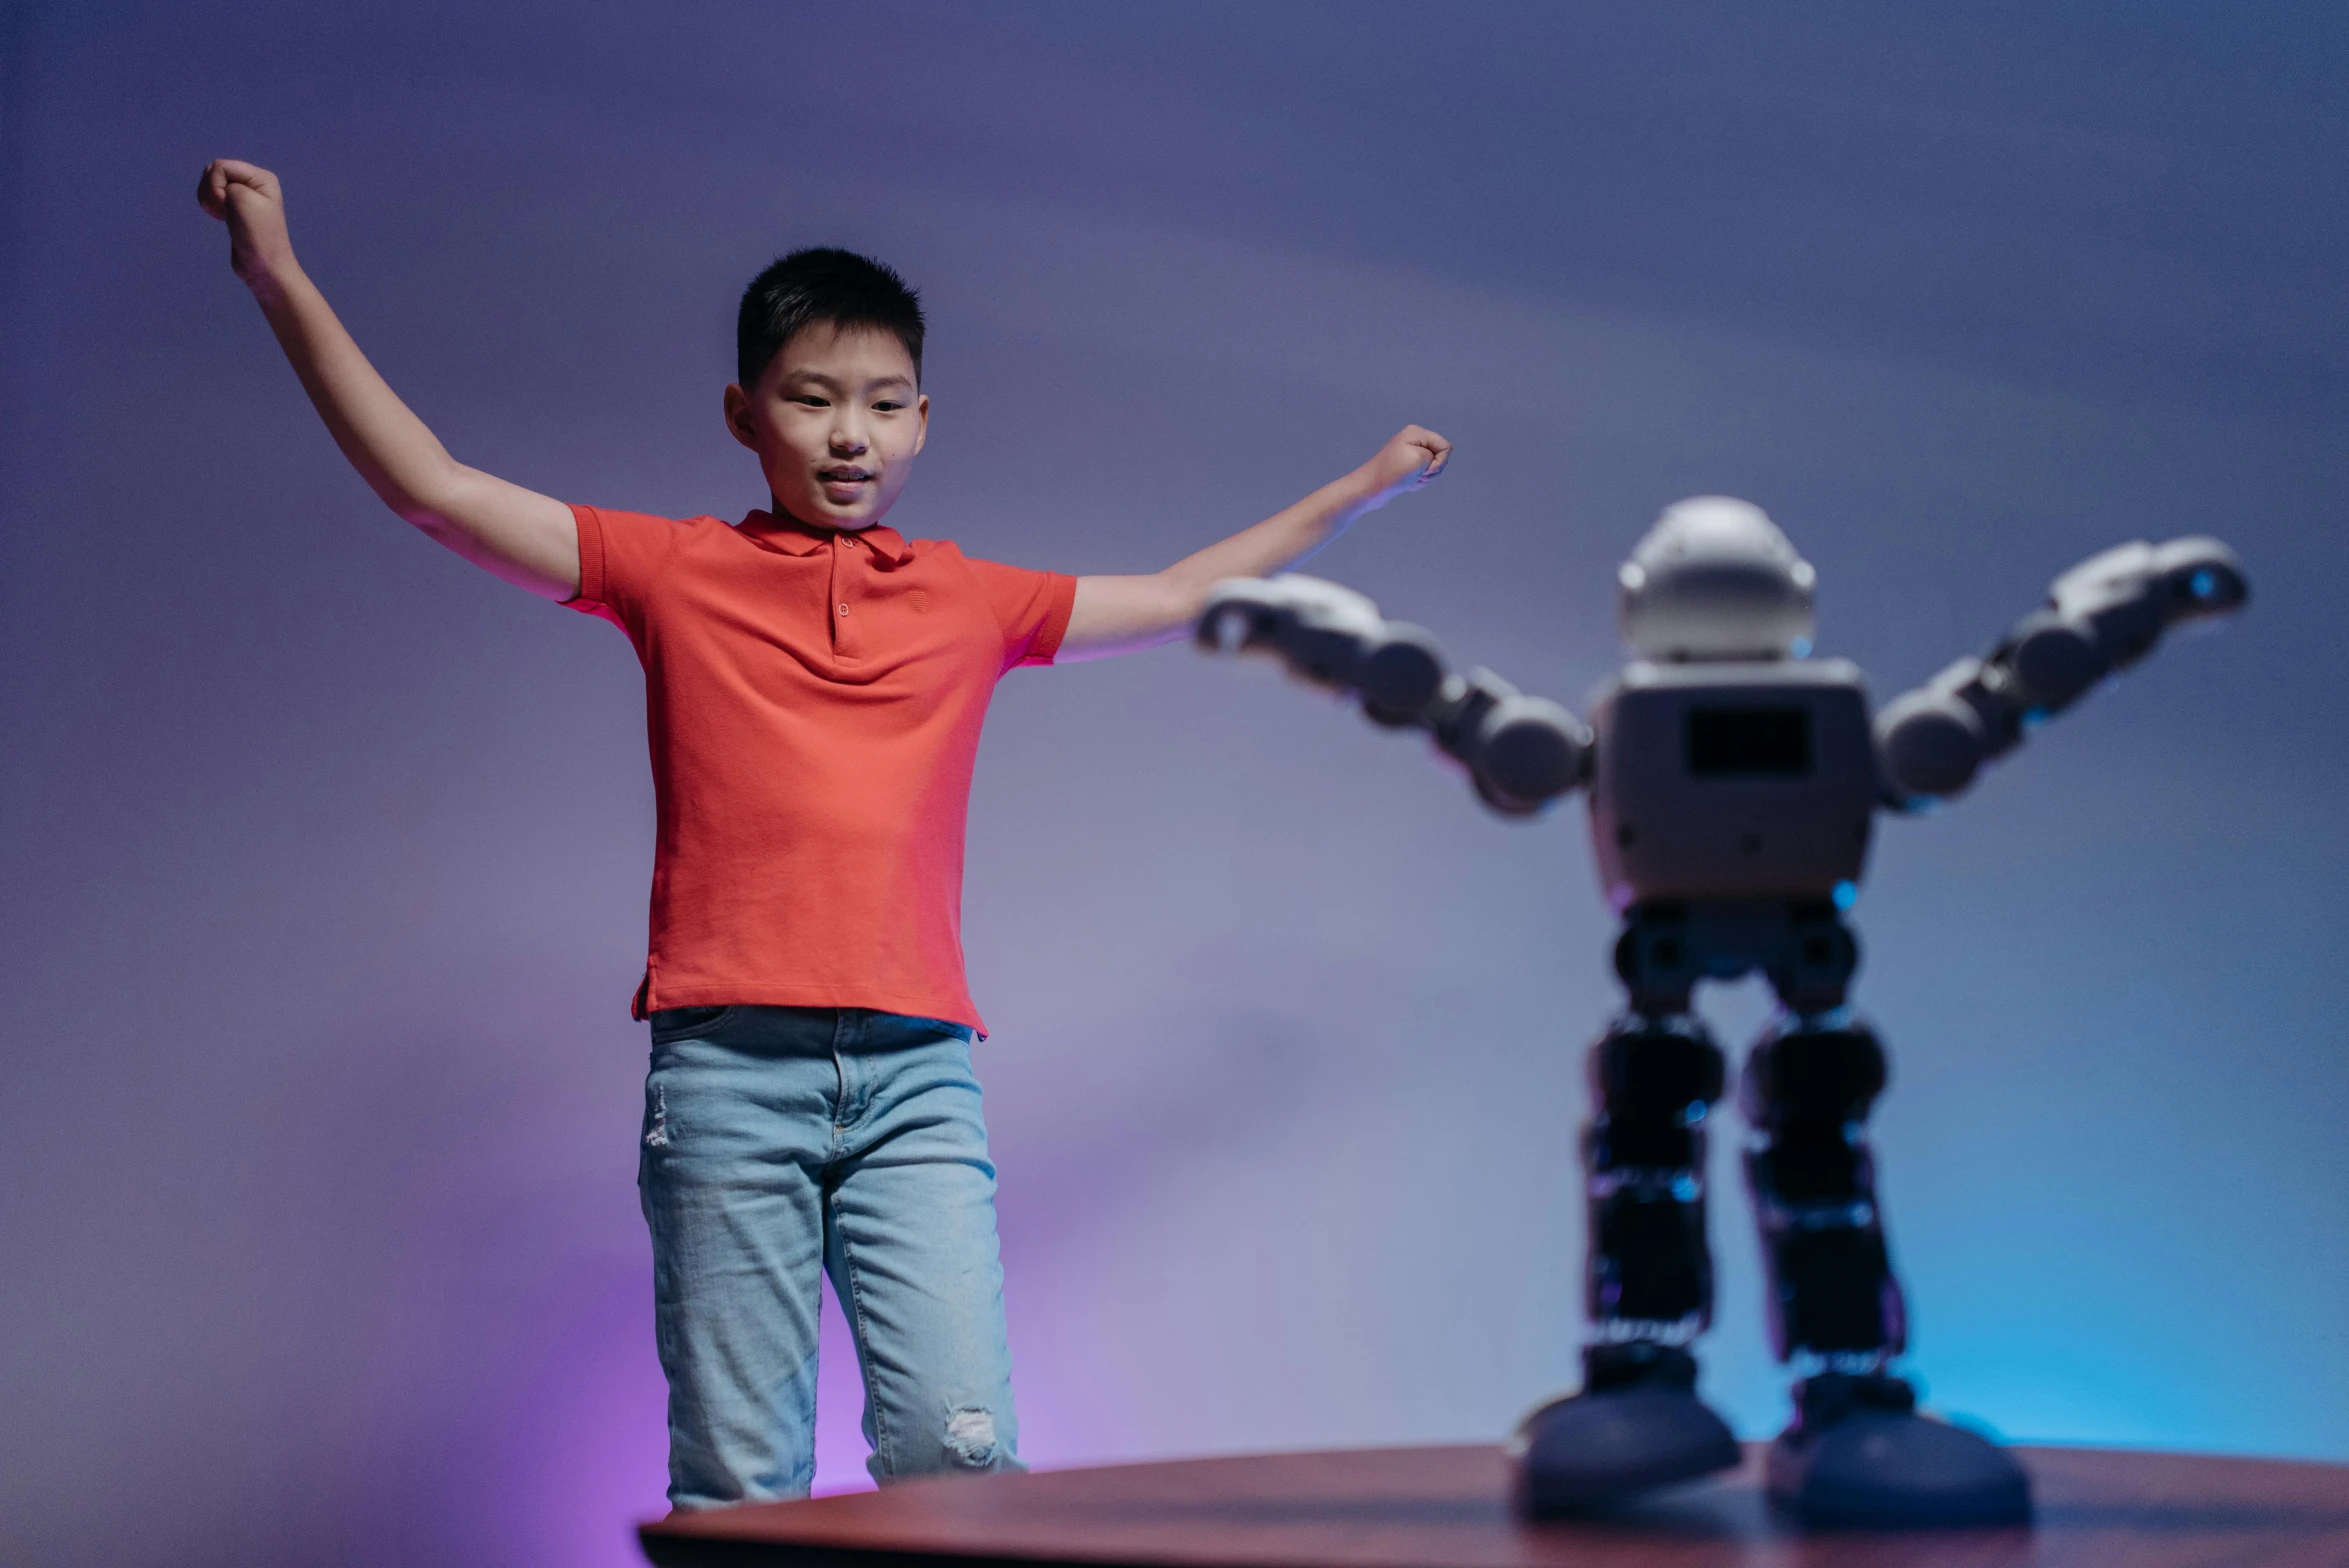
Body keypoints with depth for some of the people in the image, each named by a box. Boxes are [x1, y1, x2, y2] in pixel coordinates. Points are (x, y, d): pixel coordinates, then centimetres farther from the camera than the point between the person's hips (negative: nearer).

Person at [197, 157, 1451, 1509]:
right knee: (737, 1480, -2)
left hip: (918, 1077, 2)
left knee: (960, 1447, -9)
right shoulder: (676, 572, 10)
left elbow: (1184, 597, 30)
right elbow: (431, 486, 8)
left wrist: (1368, 484, 36)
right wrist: (282, 278, 5)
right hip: (728, 1064, -2)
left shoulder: (972, 601, 17)